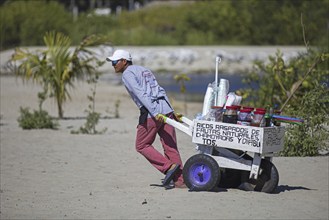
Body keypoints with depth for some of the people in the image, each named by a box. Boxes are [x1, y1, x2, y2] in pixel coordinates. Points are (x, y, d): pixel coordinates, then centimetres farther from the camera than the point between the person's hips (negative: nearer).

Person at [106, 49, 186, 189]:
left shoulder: (127, 74, -1)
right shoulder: (143, 70, 26)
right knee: (170, 147, 7)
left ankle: (169, 167, -4)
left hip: (150, 114, -8)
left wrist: (154, 113, -24)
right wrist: (170, 111, 17)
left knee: (142, 146, 8)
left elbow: (141, 94, -15)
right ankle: (180, 180, 4)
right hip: (166, 109, 8)